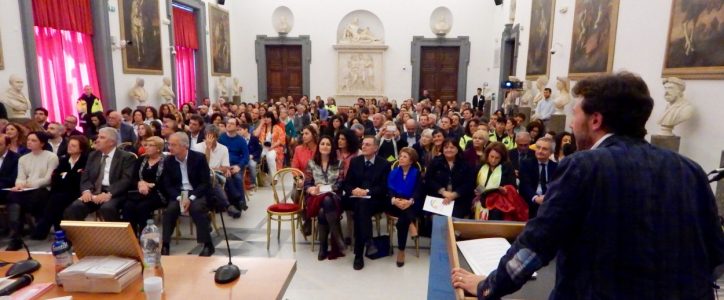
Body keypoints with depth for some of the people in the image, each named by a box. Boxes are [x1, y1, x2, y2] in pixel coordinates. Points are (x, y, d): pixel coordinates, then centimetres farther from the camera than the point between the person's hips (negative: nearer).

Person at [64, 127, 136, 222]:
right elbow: (85, 177, 13)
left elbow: (126, 180, -10)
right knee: (74, 207, -23)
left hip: (114, 194, -5)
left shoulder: (126, 157, 1)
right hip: (93, 192, 5)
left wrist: (109, 194, -24)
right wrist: (86, 191, -9)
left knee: (107, 208, -35)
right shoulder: (93, 155, 20)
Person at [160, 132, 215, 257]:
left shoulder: (199, 158, -10)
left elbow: (205, 183, -11)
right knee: (170, 209, -27)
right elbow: (167, 185, 1)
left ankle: (208, 245, -20)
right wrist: (179, 198, -18)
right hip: (178, 194, 3)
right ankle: (165, 245, -14)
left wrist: (190, 198, -23)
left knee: (197, 208, -32)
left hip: (197, 193, -3)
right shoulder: (168, 161, 2)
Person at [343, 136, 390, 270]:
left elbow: (384, 188, -7)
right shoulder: (355, 161, 11)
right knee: (360, 206, -34)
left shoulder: (384, 164, 2)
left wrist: (367, 192, -20)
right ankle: (368, 242, -27)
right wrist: (353, 190, -15)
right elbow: (346, 183, 8)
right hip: (356, 198, 2)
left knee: (362, 204, -35)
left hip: (375, 200, -2)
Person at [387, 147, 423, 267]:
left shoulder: (417, 173, 8)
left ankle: (401, 251, -21)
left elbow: (418, 191, -7)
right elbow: (390, 189, -2)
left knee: (402, 220, -28)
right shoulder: (393, 172, 13)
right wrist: (394, 199, -26)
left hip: (411, 205, -2)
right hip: (395, 204, 2)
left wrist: (410, 201, -28)